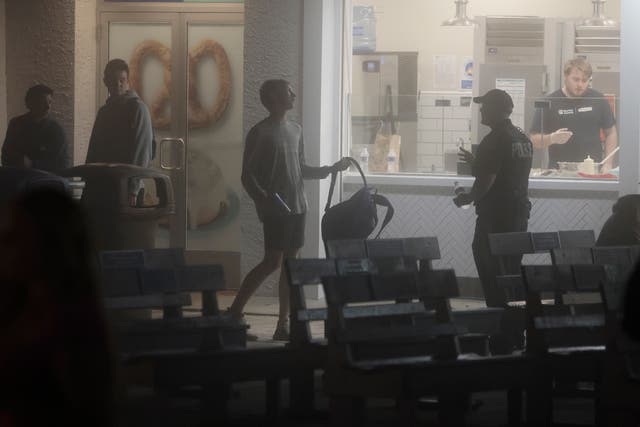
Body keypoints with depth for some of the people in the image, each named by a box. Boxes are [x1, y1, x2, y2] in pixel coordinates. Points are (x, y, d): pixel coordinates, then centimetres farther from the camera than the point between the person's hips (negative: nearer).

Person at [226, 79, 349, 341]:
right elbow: (247, 175, -8)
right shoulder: (260, 133, -6)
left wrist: (331, 169, 12)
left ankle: (283, 325, 7)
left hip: (297, 206, 7)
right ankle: (234, 312, -4)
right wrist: (264, 199, -22)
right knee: (272, 262, -12)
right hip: (275, 209, -7)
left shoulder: (296, 130, 16)